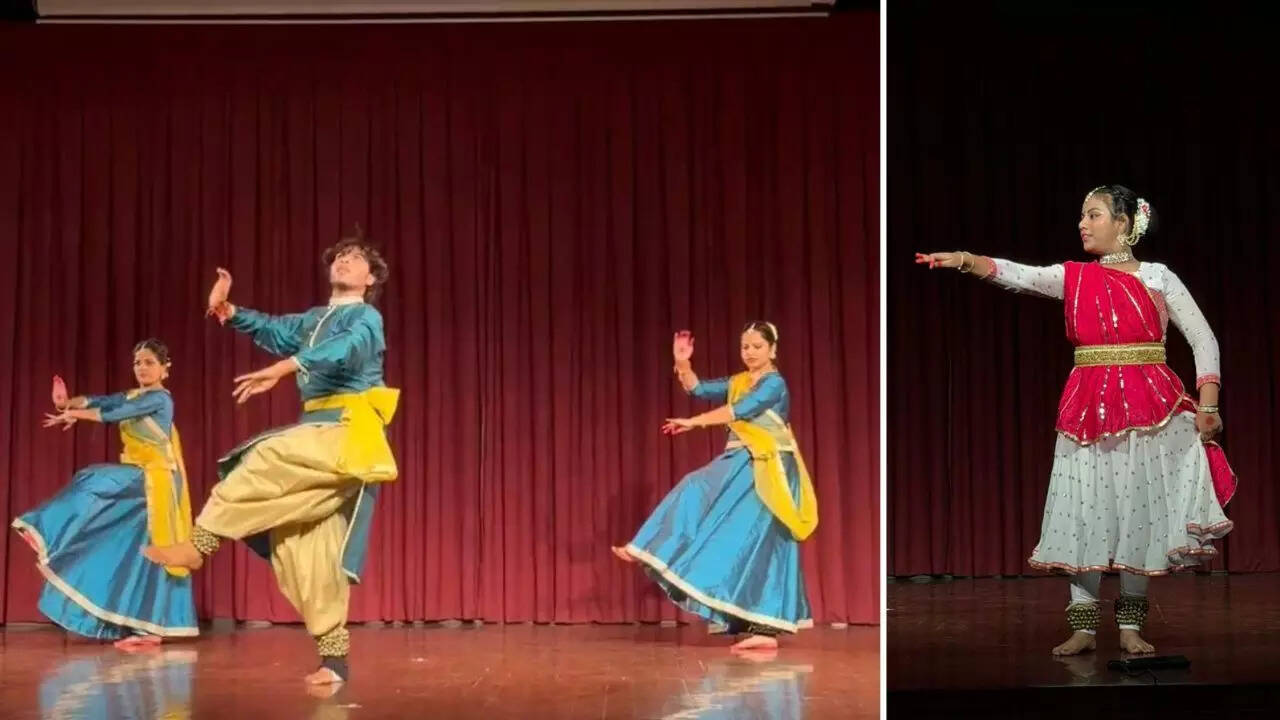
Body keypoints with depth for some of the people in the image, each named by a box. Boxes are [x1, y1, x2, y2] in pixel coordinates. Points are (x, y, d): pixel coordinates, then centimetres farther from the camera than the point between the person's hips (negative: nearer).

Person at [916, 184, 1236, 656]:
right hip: (1089, 407, 2)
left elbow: (1203, 339, 1)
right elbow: (1016, 275, -10)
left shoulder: (1157, 278, 1)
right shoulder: (1072, 277, 6)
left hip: (1146, 406, -2)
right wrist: (965, 260, -28)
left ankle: (1130, 627, 12)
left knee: (1139, 509, 2)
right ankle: (1084, 628, 7)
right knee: (1083, 511, 0)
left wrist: (1207, 406, -8)